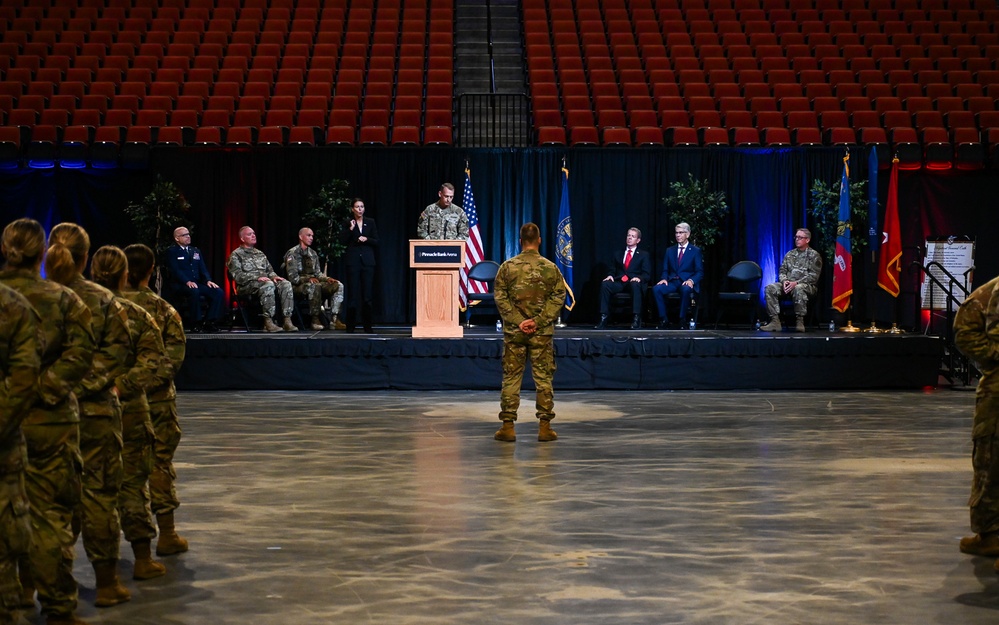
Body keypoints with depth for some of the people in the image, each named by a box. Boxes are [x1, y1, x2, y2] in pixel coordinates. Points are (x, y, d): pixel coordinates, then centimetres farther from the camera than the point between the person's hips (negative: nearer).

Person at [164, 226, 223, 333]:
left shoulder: (196, 251, 23)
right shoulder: (171, 251, 3)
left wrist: (208, 280, -7)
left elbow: (203, 269, 14)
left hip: (197, 284, 6)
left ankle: (208, 321, -16)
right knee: (194, 291, -39)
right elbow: (175, 270, -10)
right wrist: (187, 282, -26)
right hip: (179, 285, -6)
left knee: (218, 292, -19)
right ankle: (196, 323, -26)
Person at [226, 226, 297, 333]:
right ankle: (268, 322, -37)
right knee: (268, 285, -38)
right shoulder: (236, 255, 4)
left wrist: (274, 276, -1)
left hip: (265, 281, 6)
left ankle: (287, 321, -30)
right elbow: (238, 275, -10)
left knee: (285, 284, -23)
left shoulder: (260, 254, 27)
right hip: (247, 286, -6)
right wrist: (257, 278, -22)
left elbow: (269, 270, 25)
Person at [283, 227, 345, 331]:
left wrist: (327, 279, -1)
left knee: (338, 286, -12)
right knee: (315, 286, -41)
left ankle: (334, 319, -20)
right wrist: (308, 279, -26)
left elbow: (318, 273, 19)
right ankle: (315, 320, -34)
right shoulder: (292, 254, -7)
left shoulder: (313, 253, 16)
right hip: (297, 286, -8)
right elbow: (293, 277, -15)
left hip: (313, 283, 8)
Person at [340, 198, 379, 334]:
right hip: (353, 260, -1)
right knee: (353, 293, -3)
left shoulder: (370, 222, 8)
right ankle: (350, 325, 4)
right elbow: (343, 241, -2)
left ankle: (367, 325, 5)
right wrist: (350, 229, -11)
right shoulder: (348, 223, 5)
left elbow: (376, 242, 8)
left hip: (367, 261, 1)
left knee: (367, 294, -1)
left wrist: (366, 239, -9)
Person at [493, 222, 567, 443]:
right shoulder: (550, 268, 0)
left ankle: (508, 427, 5)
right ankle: (545, 426, 5)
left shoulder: (508, 267, 0)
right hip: (542, 333, 0)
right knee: (543, 378, 5)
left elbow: (501, 297, -5)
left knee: (511, 378, 5)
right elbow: (558, 298, -5)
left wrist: (518, 322, -7)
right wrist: (539, 321, -8)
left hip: (514, 332, 0)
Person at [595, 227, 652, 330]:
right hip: (619, 283, 2)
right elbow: (613, 269, 19)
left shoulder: (643, 255, 16)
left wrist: (639, 278, -17)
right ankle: (603, 317, -33)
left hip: (633, 282, -2)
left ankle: (636, 319, -41)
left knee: (635, 285, -40)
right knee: (605, 284, -30)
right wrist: (610, 275, -5)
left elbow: (647, 274, 5)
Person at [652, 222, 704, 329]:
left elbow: (700, 272, 0)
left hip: (686, 283, -3)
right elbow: (665, 270, 15)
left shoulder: (695, 251, 7)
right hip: (672, 282, 3)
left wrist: (691, 280, -20)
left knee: (686, 289, -40)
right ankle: (663, 319, -22)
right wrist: (664, 279, -8)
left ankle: (682, 320, -28)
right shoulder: (670, 251, 18)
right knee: (656, 289, -28)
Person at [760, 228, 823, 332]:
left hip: (807, 285, -5)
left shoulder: (814, 255, 2)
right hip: (788, 284, 5)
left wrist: (796, 283, -19)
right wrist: (784, 281, -9)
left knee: (798, 289, -41)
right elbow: (782, 270, 16)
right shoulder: (790, 254, 19)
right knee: (770, 288, -22)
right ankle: (775, 321, -27)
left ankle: (800, 321, -32)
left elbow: (813, 276, -8)